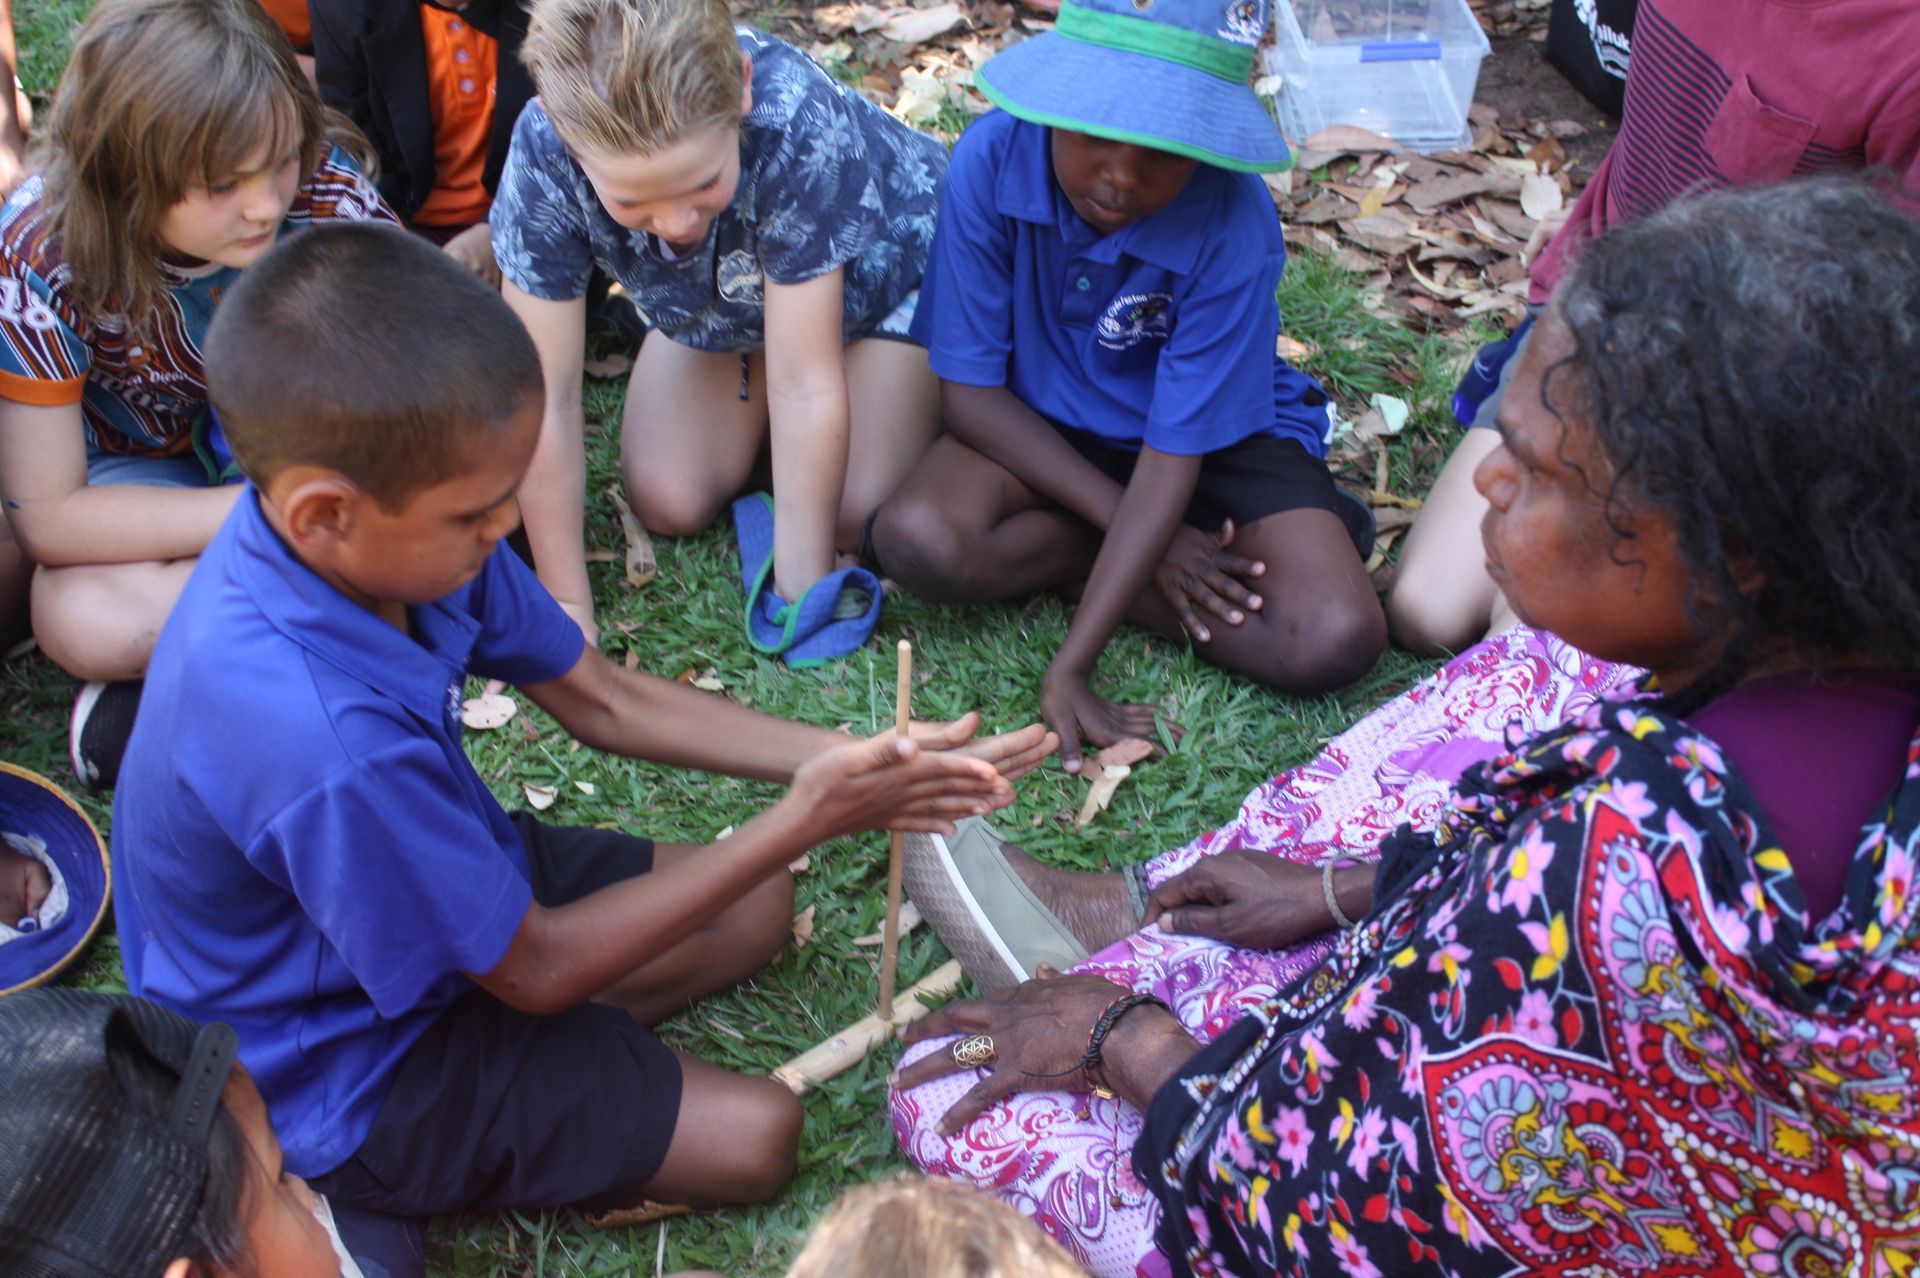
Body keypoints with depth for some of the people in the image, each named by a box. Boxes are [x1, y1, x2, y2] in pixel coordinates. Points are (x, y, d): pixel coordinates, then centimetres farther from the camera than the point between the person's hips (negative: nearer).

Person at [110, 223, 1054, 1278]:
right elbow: (536, 969, -26)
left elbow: (600, 698, -4)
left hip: (441, 880, 8)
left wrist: (845, 759, -14)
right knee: (756, 1134, -7)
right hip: (343, 1078, -7)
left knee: (757, 911, 11)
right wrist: (801, 821, -23)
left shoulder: (385, 519, -18)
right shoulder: (322, 742, -42)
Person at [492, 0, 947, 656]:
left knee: (860, 519, -15)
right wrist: (568, 614, -25)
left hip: (877, 268, -2)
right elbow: (544, 399, -29)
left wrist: (802, 593, -30)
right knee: (669, 503, -10)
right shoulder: (545, 152, -36)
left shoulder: (796, 122, -44)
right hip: (708, 303, 3)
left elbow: (806, 387, -36)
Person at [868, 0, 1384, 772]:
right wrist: (1130, 527, -20)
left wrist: (1072, 666, -31)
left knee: (1334, 641, -25)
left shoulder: (1233, 225, -27)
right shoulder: (992, 159, -23)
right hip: (1040, 429, 2)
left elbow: (1174, 452, -25)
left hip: (1216, 433, -1)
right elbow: (968, 391, -15)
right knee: (918, 542, -30)